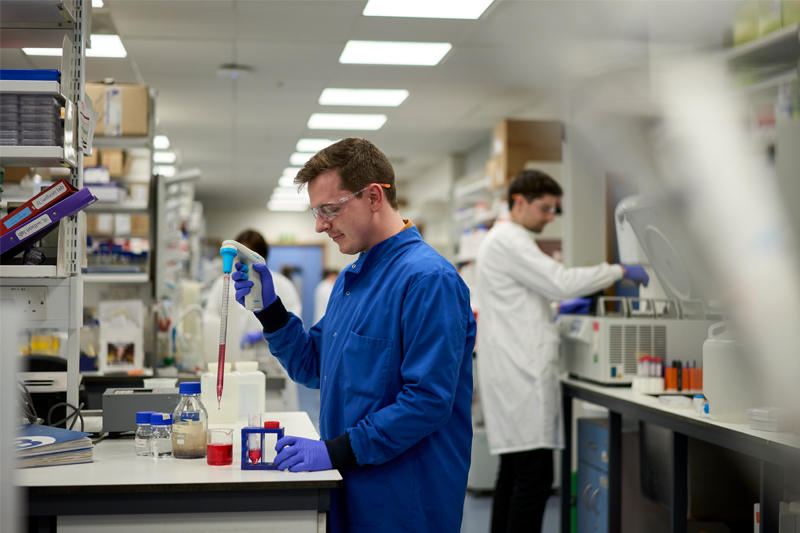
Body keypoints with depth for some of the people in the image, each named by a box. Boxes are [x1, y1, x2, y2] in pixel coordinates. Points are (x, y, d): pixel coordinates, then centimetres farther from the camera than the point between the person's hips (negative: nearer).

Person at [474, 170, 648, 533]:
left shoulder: (502, 240, 23)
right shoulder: (509, 241, -11)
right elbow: (561, 282, -18)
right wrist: (618, 271, -9)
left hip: (512, 373, 11)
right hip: (521, 374, -11)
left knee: (513, 474, 13)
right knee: (534, 478, -11)